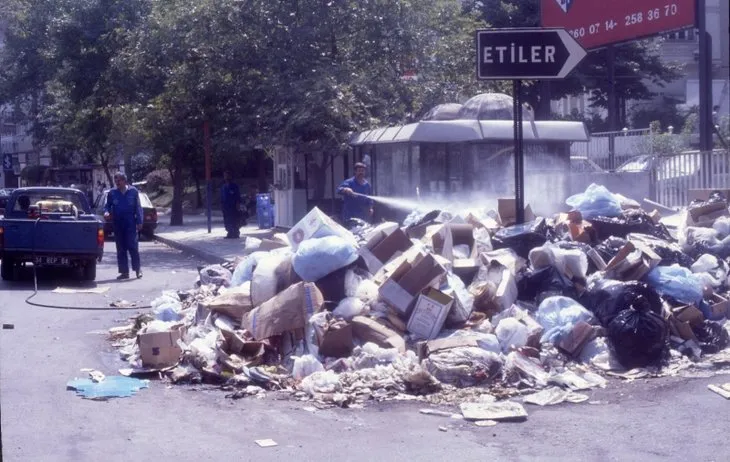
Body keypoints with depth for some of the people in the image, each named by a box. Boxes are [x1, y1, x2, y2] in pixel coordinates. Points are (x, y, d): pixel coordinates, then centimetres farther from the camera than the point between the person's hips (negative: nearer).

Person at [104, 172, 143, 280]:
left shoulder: (133, 191, 3)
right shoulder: (112, 193, 7)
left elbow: (138, 207, 3)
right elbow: (107, 205, 12)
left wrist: (139, 222, -3)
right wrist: (106, 212, -12)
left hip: (130, 223, -3)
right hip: (117, 224, 3)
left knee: (132, 246, -9)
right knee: (121, 249, 5)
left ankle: (138, 268, 1)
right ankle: (124, 272, 10)